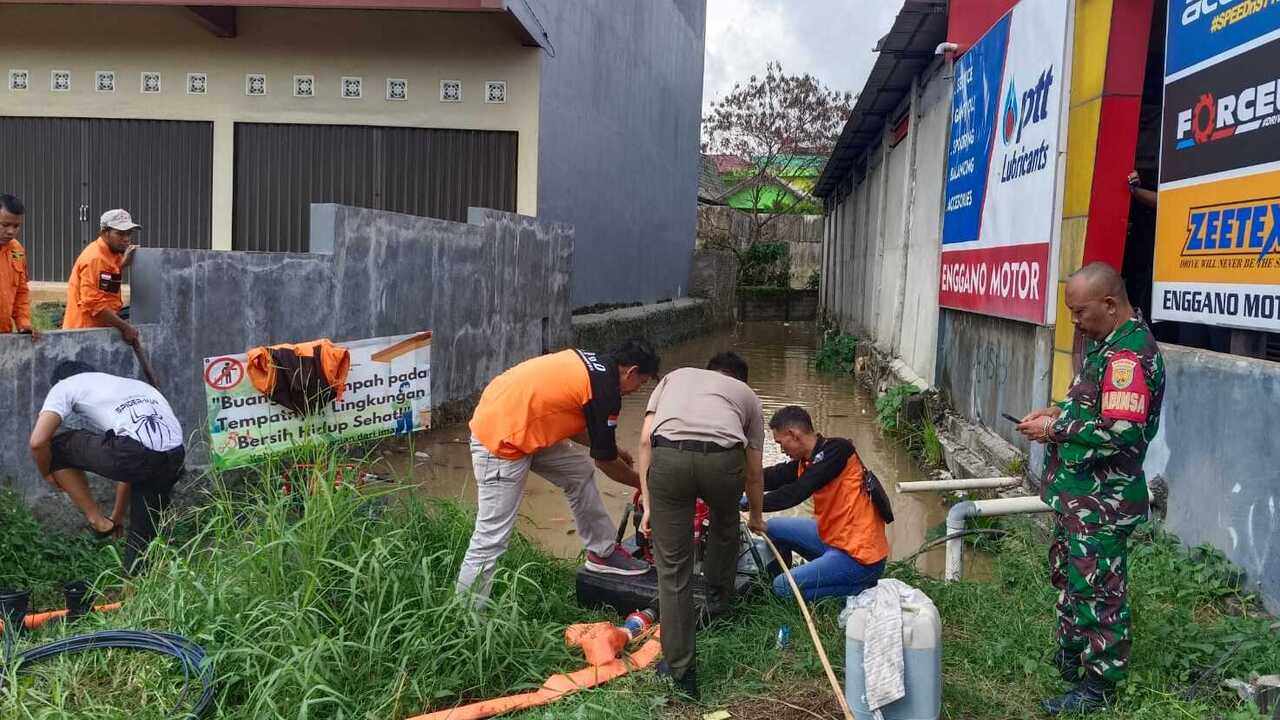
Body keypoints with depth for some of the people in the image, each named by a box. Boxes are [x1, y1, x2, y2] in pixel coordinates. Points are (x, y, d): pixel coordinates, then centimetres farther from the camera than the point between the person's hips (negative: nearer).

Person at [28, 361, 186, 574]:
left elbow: (37, 441, 6)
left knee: (57, 448, 20)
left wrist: (48, 474, 29)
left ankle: (97, 521, 23)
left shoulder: (65, 385, 22)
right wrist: (117, 517, 49)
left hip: (133, 451, -6)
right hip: (174, 459, 6)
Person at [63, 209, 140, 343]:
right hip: (86, 332, -9)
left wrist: (123, 264, 9)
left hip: (99, 331, 9)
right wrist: (124, 327, -20)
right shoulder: (95, 258, -17)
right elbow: (93, 304, -23)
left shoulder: (111, 255, 11)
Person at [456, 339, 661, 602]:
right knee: (492, 538, -5)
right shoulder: (605, 392, -16)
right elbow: (605, 461, -5)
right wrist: (641, 483, 11)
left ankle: (602, 552, 29)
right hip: (500, 441, -10)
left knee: (580, 472, 17)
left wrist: (613, 450, 25)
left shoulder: (590, 363, 9)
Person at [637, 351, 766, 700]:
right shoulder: (747, 394, 34)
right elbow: (754, 473, 39)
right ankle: (718, 598, 53)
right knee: (725, 523, 36)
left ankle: (680, 671, 15)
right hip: (722, 458, 1)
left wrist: (648, 504, 22)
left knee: (672, 568, 11)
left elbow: (645, 441, 20)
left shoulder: (675, 376, 35)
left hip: (668, 457, 0)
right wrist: (756, 517, 57)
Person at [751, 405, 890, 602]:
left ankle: (862, 587, -3)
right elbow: (773, 477, 3)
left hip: (859, 556, -9)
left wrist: (746, 502, -15)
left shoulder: (836, 450, -19)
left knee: (783, 588, -10)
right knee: (774, 528, 11)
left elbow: (795, 493, -23)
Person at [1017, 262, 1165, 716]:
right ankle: (1069, 654, 40)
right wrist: (1061, 412, 6)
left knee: (1097, 587, 1)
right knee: (1068, 573, 23)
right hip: (1079, 493, 11)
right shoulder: (1110, 343, 9)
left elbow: (1121, 434, -29)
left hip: (1101, 501, -11)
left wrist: (1056, 430, -19)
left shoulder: (1129, 355, -23)